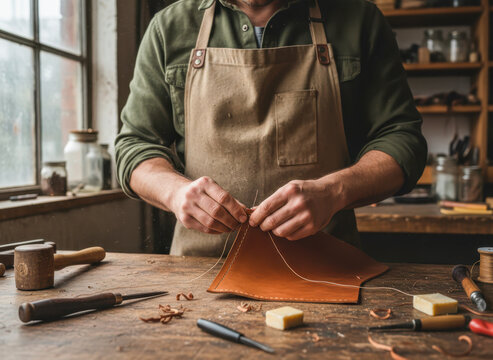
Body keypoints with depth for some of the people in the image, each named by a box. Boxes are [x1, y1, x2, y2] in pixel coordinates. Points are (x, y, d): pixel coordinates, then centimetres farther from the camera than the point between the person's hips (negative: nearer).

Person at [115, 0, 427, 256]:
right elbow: (136, 144, 9)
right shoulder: (169, 28, 7)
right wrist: (176, 189, -15)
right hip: (202, 268, 1)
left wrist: (331, 192, -18)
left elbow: (402, 138, 2)